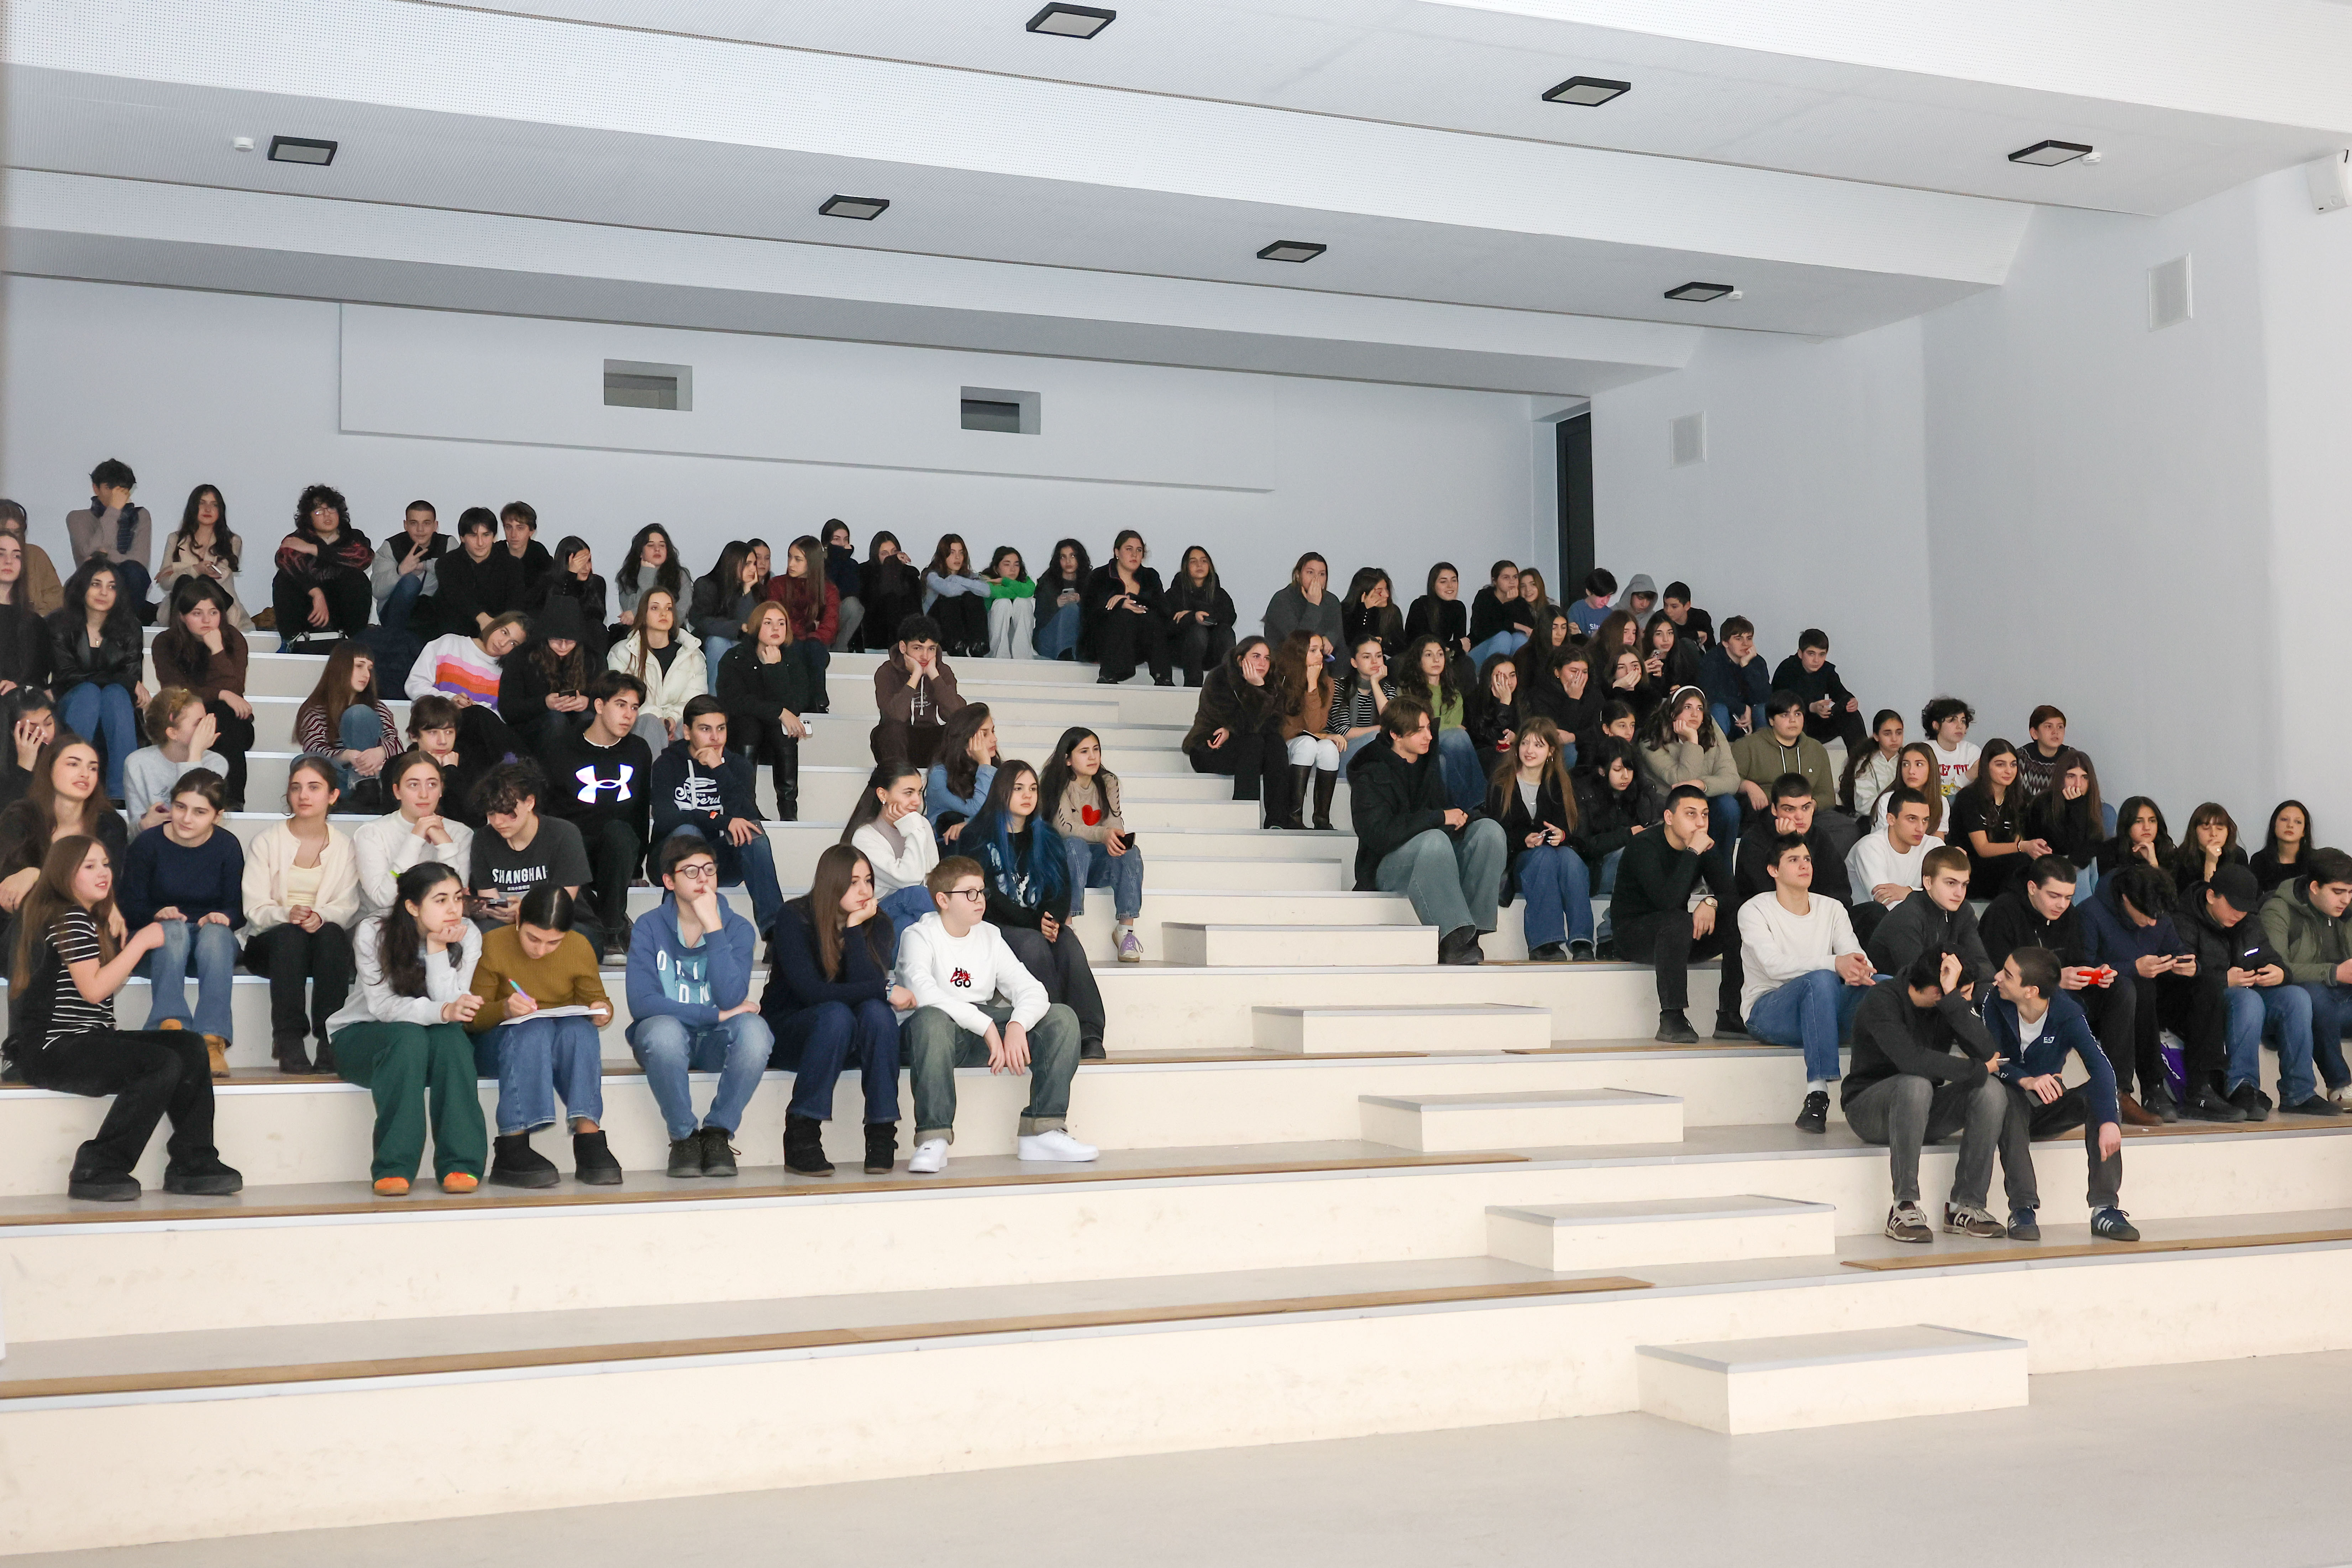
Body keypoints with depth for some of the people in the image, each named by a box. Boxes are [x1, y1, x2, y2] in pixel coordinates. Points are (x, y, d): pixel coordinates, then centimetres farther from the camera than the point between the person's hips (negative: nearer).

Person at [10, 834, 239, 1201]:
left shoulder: (90, 919, 22)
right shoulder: (69, 918, -9)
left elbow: (111, 979, 16)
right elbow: (93, 989, -17)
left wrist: (150, 933, 9)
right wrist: (141, 941, -12)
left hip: (87, 1043, 10)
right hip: (54, 1049, -10)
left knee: (190, 1047, -4)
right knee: (164, 1065, -27)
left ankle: (193, 1163, -5)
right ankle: (98, 1170, -18)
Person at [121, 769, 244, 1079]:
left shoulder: (228, 847, -2)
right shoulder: (148, 844, -5)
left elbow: (238, 909, -2)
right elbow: (131, 907, -4)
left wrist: (222, 918, -25)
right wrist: (158, 915, -25)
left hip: (215, 940, 0)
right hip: (160, 940, 0)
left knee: (215, 932, -35)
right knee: (175, 928, -35)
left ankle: (213, 1041, -49)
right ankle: (170, 1024, -53)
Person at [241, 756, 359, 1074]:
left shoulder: (344, 845, 9)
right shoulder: (266, 841, 4)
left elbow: (347, 908, -1)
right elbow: (254, 909, -4)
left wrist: (321, 916, -25)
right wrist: (287, 914, -26)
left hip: (327, 944, 1)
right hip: (270, 943, -1)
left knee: (331, 934, -34)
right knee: (289, 936, -36)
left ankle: (331, 1038, -36)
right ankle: (288, 1041, -36)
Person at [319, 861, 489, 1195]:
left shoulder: (467, 936, -10)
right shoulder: (373, 933, -15)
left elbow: (452, 1007, -20)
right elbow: (382, 1006, -25)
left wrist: (437, 949, -26)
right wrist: (442, 1011, -41)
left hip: (431, 1049, 2)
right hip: (359, 1039, -2)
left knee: (451, 1037, -32)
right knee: (408, 1035, -35)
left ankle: (460, 1166, -32)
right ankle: (393, 1168, -35)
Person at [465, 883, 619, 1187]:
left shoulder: (580, 948, -2)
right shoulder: (493, 946, -9)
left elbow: (595, 999, 10)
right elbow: (472, 1017, -7)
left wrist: (603, 1010, -15)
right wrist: (504, 1010, -29)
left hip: (566, 1044, 2)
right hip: (499, 1043, -2)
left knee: (579, 1028, -32)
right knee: (534, 1029, -36)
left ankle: (588, 1136, -42)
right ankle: (511, 1147, -41)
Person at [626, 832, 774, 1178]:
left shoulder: (737, 928, -2)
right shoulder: (650, 928, -5)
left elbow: (732, 998, -19)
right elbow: (641, 1002, -18)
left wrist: (713, 928, -21)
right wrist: (716, 1014, -19)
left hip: (716, 1043, 1)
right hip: (667, 1040, -1)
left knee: (754, 1029, -33)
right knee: (663, 1030, -38)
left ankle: (718, 1132, -14)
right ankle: (683, 1135, -15)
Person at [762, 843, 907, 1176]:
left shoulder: (879, 925, -3)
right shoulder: (795, 919, -14)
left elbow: (867, 984, -19)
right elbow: (811, 992, -24)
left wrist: (855, 928, -24)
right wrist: (886, 991, -25)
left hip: (849, 1043, 3)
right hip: (789, 1033, -3)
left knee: (876, 1012, -30)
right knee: (836, 1015, -35)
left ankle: (882, 1135, -26)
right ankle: (801, 1137, -30)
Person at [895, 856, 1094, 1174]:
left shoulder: (990, 937, 14)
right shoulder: (919, 936, -3)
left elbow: (1031, 990, 2)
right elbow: (923, 993, -24)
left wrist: (1017, 1025, -22)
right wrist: (987, 1026, -28)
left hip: (986, 1027, 6)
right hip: (938, 1033, -6)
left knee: (1062, 1017, -11)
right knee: (931, 1020, -41)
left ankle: (1043, 1130, -15)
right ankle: (933, 1139, -38)